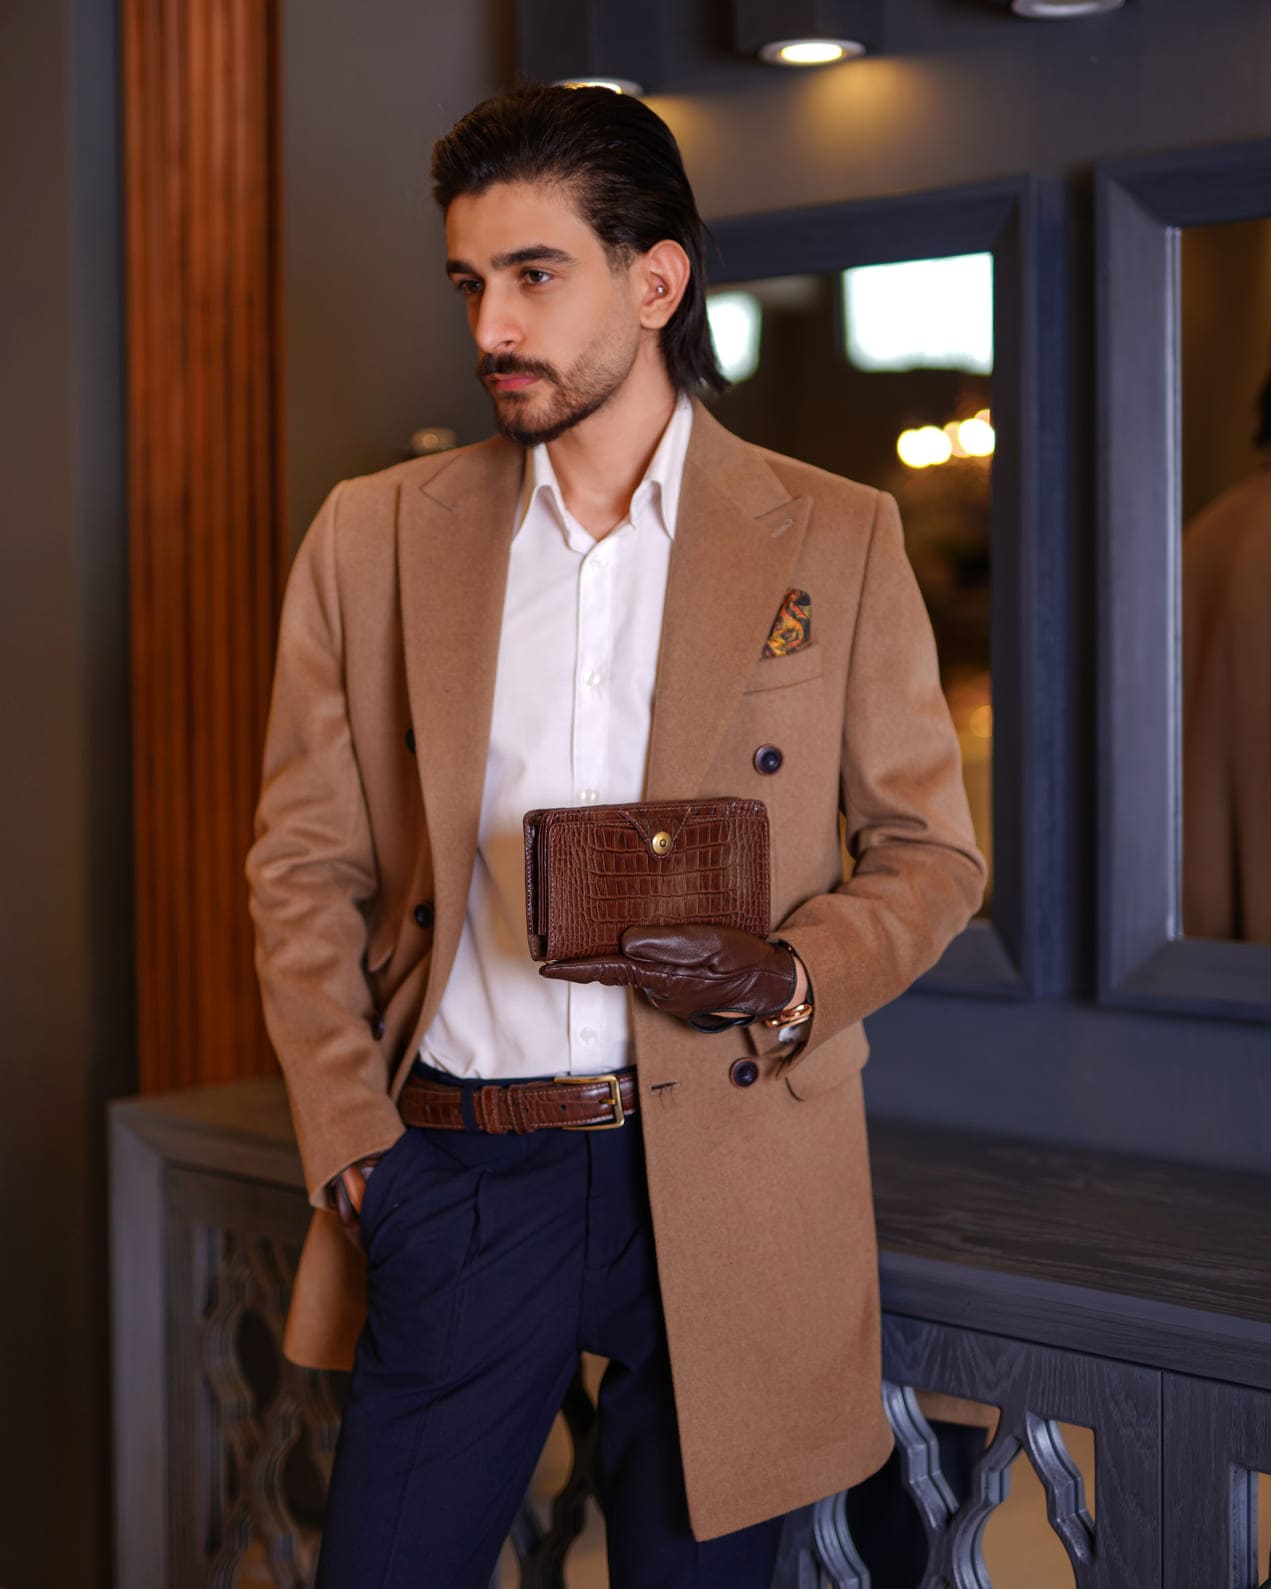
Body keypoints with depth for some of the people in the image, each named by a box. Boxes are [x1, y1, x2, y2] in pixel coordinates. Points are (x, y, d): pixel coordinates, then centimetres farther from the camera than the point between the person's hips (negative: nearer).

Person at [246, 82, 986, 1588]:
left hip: (725, 1181, -1)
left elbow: (930, 853, 7)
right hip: (455, 1175, 1)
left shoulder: (836, 539, 3)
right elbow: (304, 865, 8)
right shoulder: (373, 535, 7)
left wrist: (784, 980, -13)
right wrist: (346, 1138, -4)